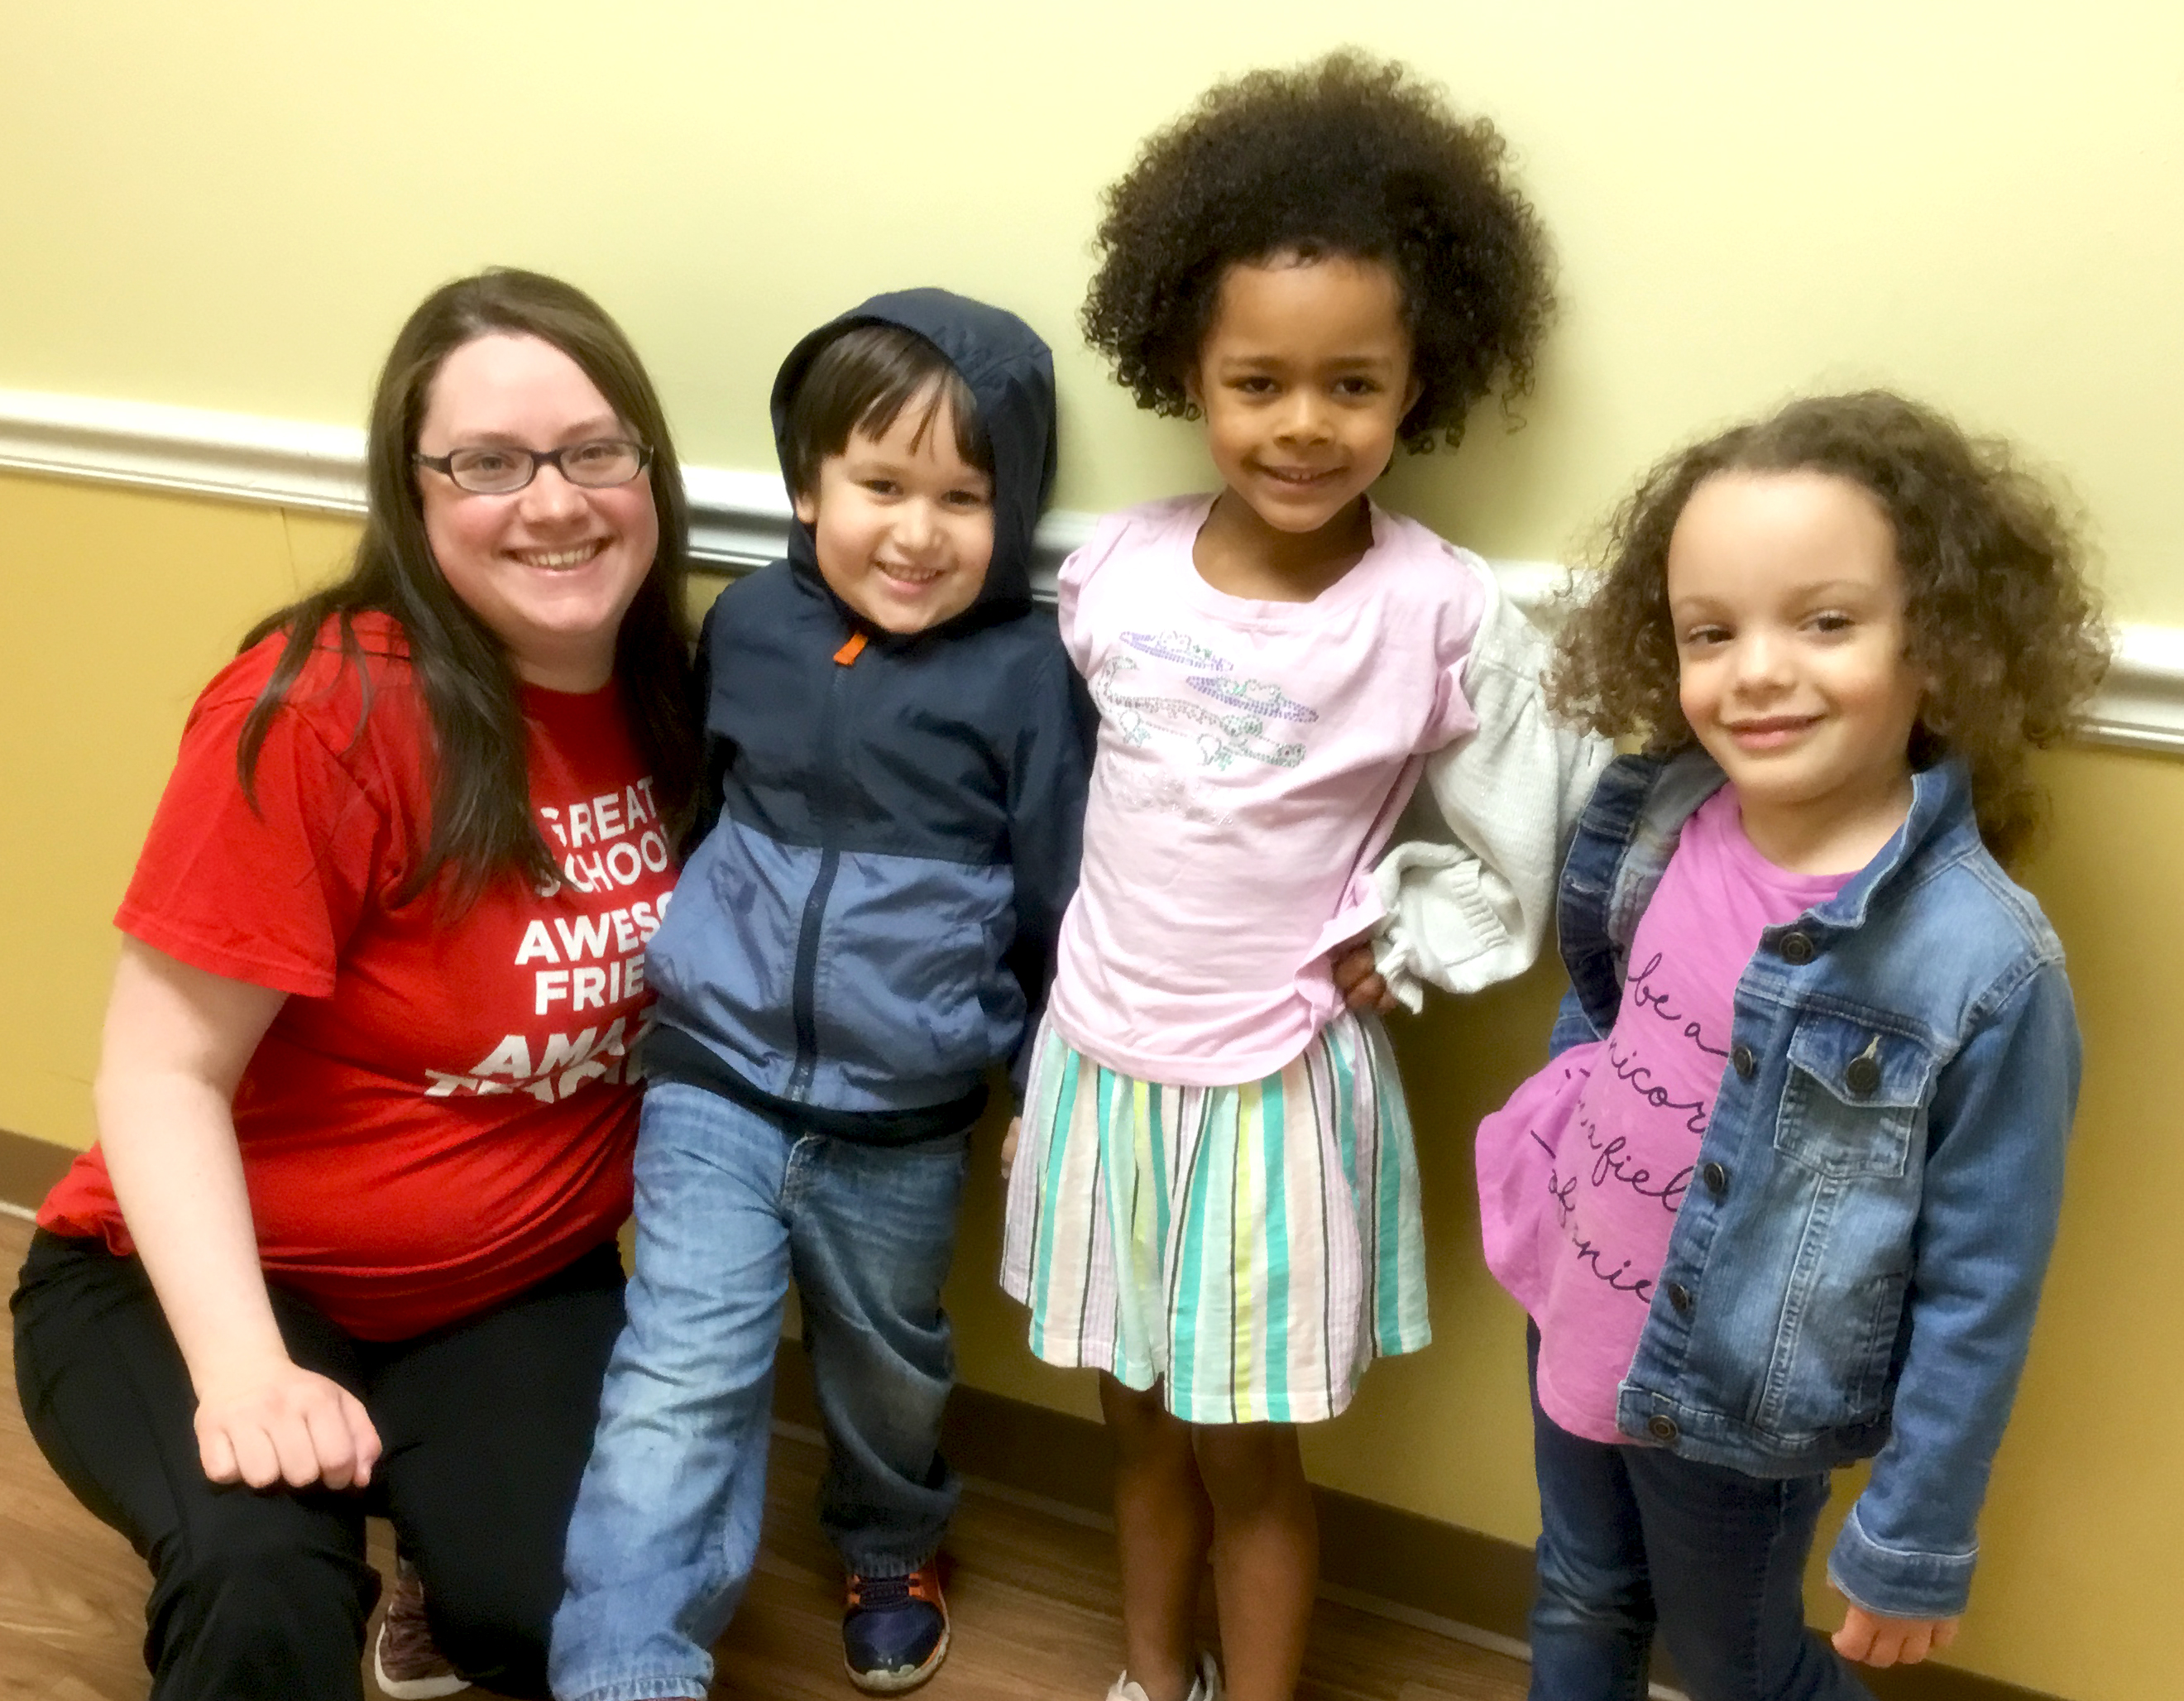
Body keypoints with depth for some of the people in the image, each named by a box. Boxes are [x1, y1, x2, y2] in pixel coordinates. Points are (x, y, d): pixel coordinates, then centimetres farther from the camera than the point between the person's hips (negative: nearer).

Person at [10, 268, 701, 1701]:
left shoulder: (666, 696, -4)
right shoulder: (326, 712, -23)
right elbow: (162, 1071, -21)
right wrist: (246, 1368, -32)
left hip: (517, 1284, 5)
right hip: (223, 1278, -5)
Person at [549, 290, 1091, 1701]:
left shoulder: (1026, 674, -12)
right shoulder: (747, 625, -3)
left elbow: (1060, 902, -5)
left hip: (905, 1128, 0)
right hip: (717, 1082, 1)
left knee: (888, 1375, 22)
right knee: (679, 1388, -5)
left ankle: (891, 1550, 51)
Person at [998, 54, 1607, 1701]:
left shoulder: (1443, 612, -17)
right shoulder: (1115, 567, -7)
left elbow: (1531, 862, -8)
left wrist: (1370, 949, -12)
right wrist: (1133, 928, 6)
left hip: (1278, 1085, -4)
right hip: (1100, 1056, 4)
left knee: (1246, 1449, 12)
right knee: (1141, 1418, 21)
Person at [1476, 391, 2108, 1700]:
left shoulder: (1982, 966, -28)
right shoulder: (1653, 821, -13)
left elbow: (1980, 1293, -19)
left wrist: (1916, 1546, -12)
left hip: (1734, 1406, -5)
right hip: (1573, 1330, 5)